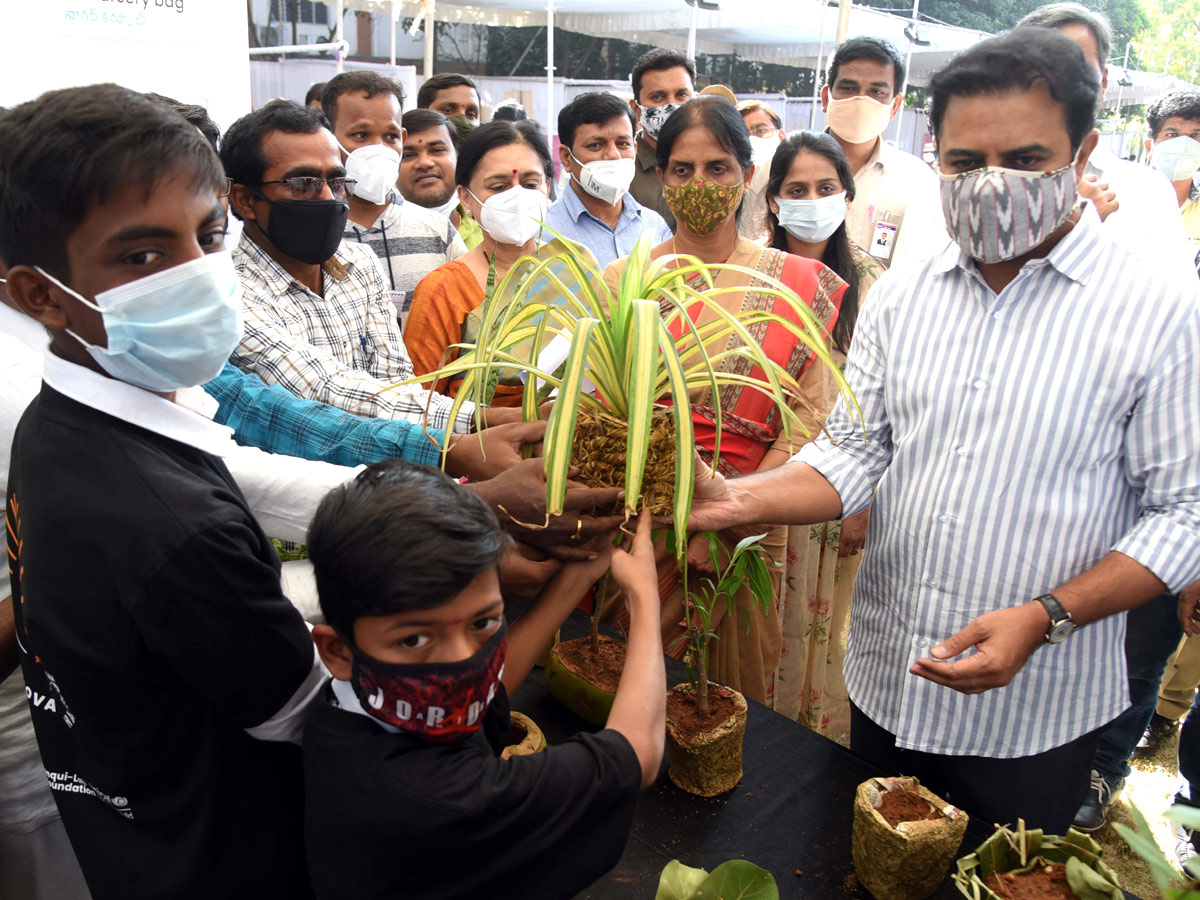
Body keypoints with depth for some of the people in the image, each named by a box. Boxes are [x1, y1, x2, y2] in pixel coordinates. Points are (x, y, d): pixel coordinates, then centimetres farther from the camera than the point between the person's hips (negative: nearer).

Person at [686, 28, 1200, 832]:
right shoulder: (900, 297, 1)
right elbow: (854, 452, 0)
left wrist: (1042, 618, -22)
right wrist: (738, 500, -17)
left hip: (1032, 716, -3)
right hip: (884, 686, 4)